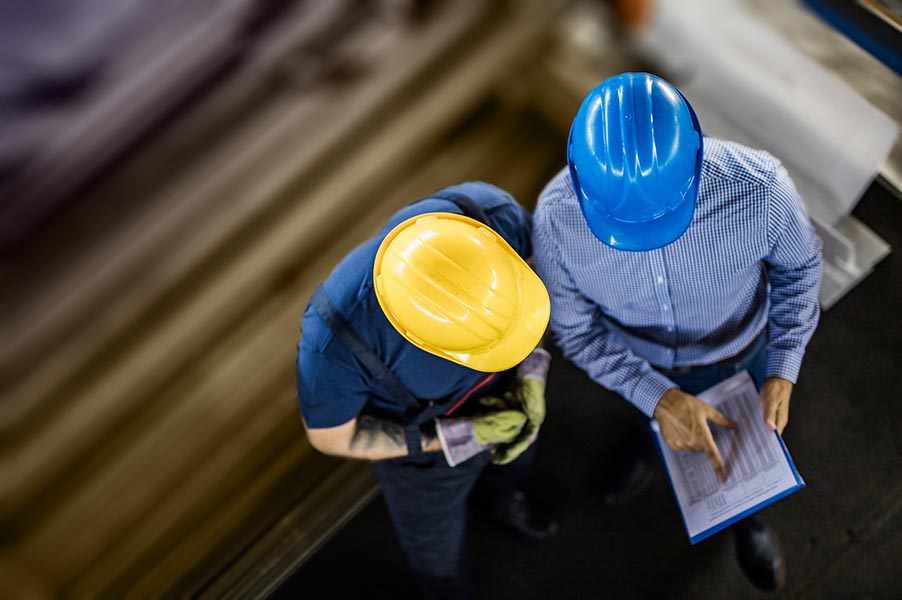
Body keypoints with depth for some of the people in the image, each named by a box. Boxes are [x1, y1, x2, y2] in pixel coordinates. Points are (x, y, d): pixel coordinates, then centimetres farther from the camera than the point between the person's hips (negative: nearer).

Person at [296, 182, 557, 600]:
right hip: (418, 440, -2)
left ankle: (500, 498, 75)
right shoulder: (335, 338, -45)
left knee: (512, 457, 37)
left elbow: (538, 257, -13)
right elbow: (329, 436, -23)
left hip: (502, 394, 3)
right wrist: (456, 439, -28)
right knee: (438, 551, 29)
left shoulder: (490, 212, -38)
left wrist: (532, 371, -21)